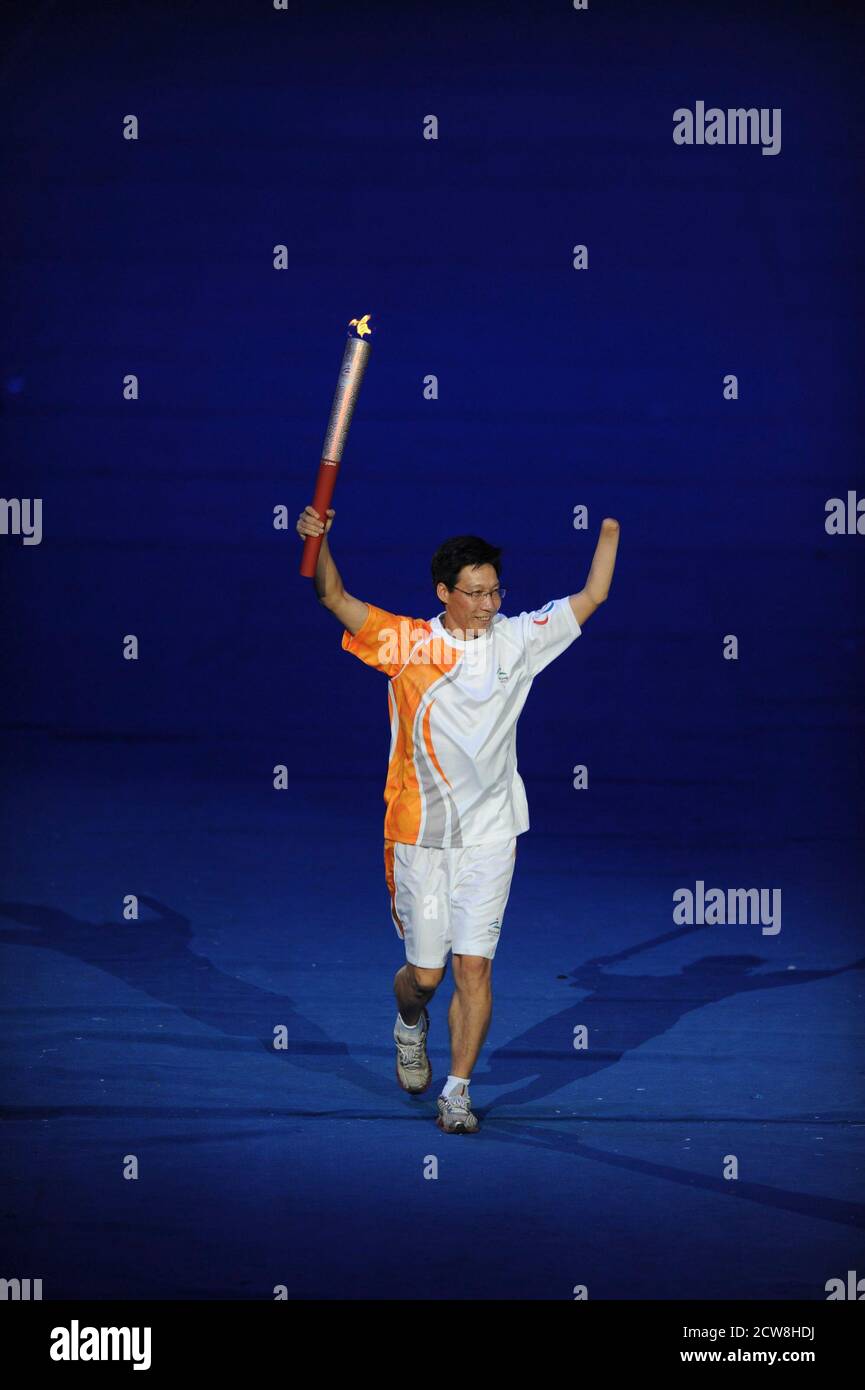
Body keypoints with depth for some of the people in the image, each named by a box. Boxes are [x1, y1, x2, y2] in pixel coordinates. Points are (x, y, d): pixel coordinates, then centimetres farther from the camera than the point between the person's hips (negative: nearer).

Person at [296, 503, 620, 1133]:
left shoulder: (516, 640, 1)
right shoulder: (407, 642, -4)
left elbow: (592, 596, 4)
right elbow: (335, 599, -9)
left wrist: (612, 521, -2)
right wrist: (319, 541, -26)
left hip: (489, 833, 1)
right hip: (419, 832, -1)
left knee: (475, 966, -5)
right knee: (425, 973, 8)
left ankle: (457, 1091, 6)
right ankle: (410, 1024, 43)